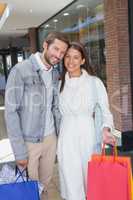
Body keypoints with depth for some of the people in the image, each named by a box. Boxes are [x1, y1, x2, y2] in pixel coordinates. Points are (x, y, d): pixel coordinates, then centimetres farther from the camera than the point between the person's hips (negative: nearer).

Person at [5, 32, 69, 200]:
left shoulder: (55, 74, 4)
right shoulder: (20, 71, -16)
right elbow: (11, 112, -17)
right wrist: (19, 151, -17)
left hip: (50, 138, 5)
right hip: (28, 141, -5)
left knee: (45, 182, 19)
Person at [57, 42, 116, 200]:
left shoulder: (94, 82, -5)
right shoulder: (60, 83, 5)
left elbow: (105, 110, 0)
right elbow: (56, 111, 12)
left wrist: (106, 129, -16)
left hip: (87, 135, -2)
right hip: (66, 138, 2)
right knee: (71, 183, 6)